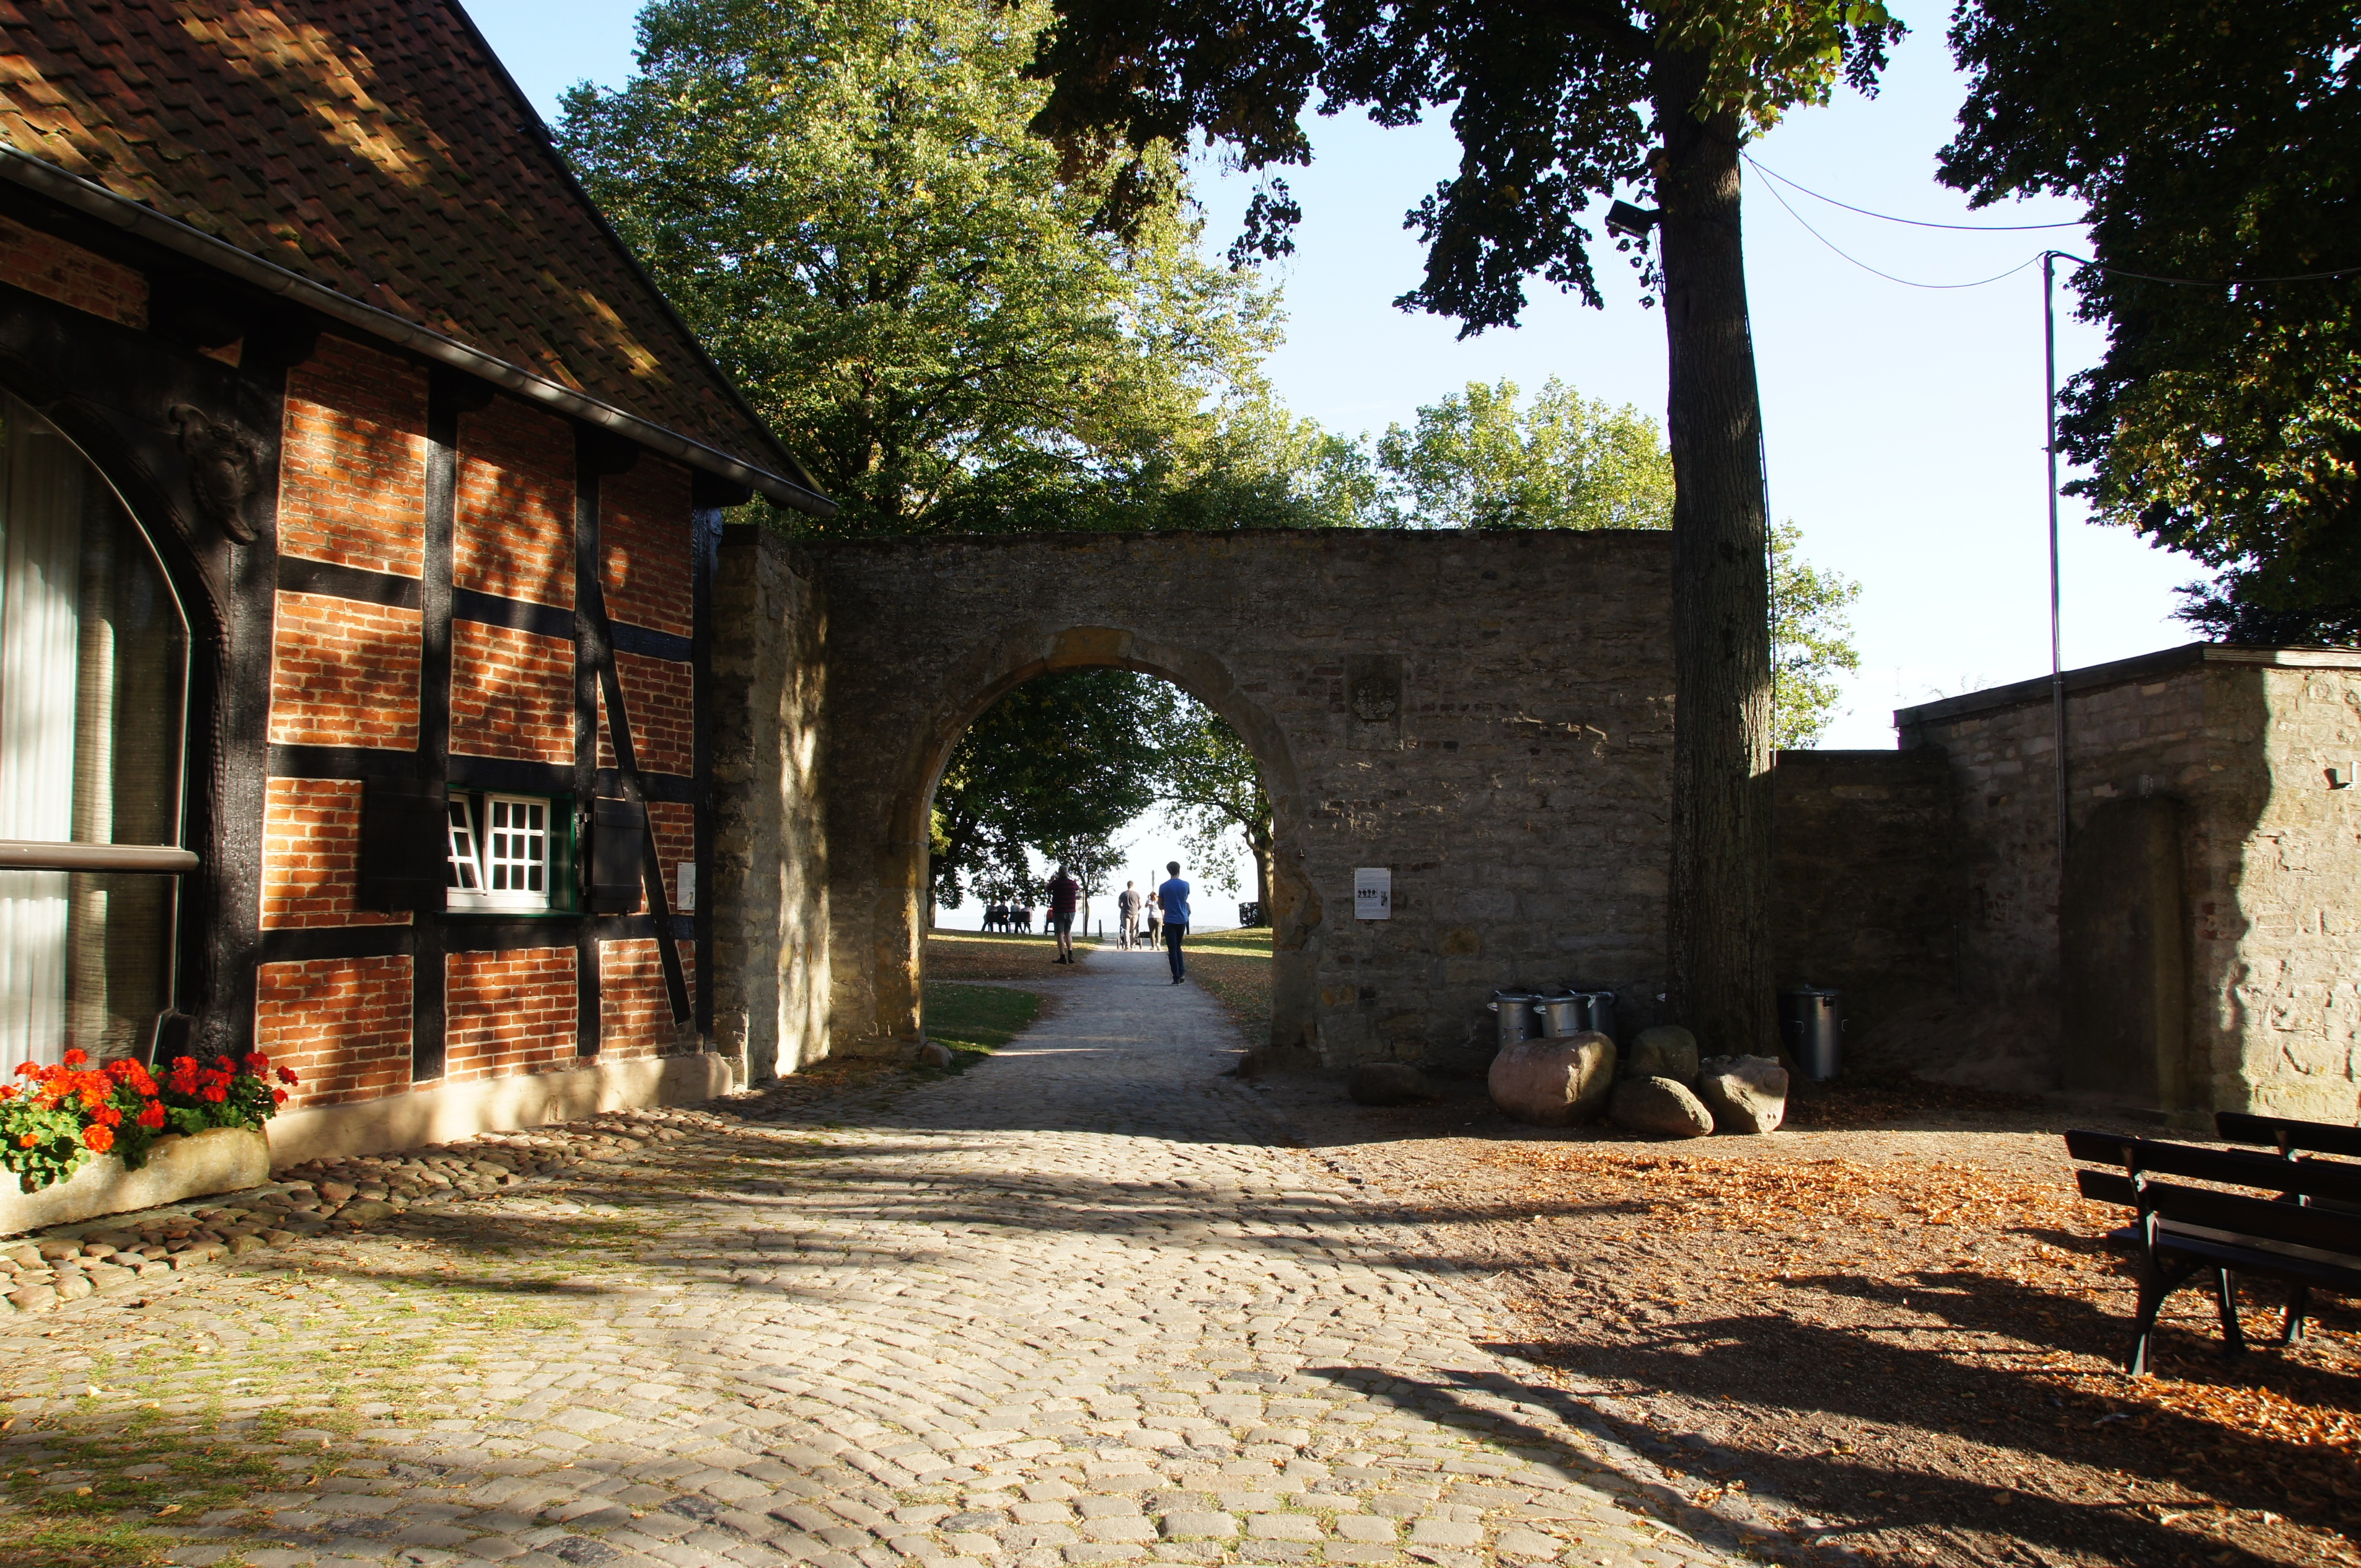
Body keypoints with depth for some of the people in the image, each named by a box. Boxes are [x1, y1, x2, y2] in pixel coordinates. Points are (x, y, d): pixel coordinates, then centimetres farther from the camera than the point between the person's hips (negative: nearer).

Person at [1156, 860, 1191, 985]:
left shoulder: (1164, 887, -6)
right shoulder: (1186, 885, 0)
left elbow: (1160, 904, 2)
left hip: (1170, 921, -3)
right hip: (1182, 920, 3)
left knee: (1172, 949, 0)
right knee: (1178, 947, 18)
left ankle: (1176, 978, -4)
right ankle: (1182, 973, 5)